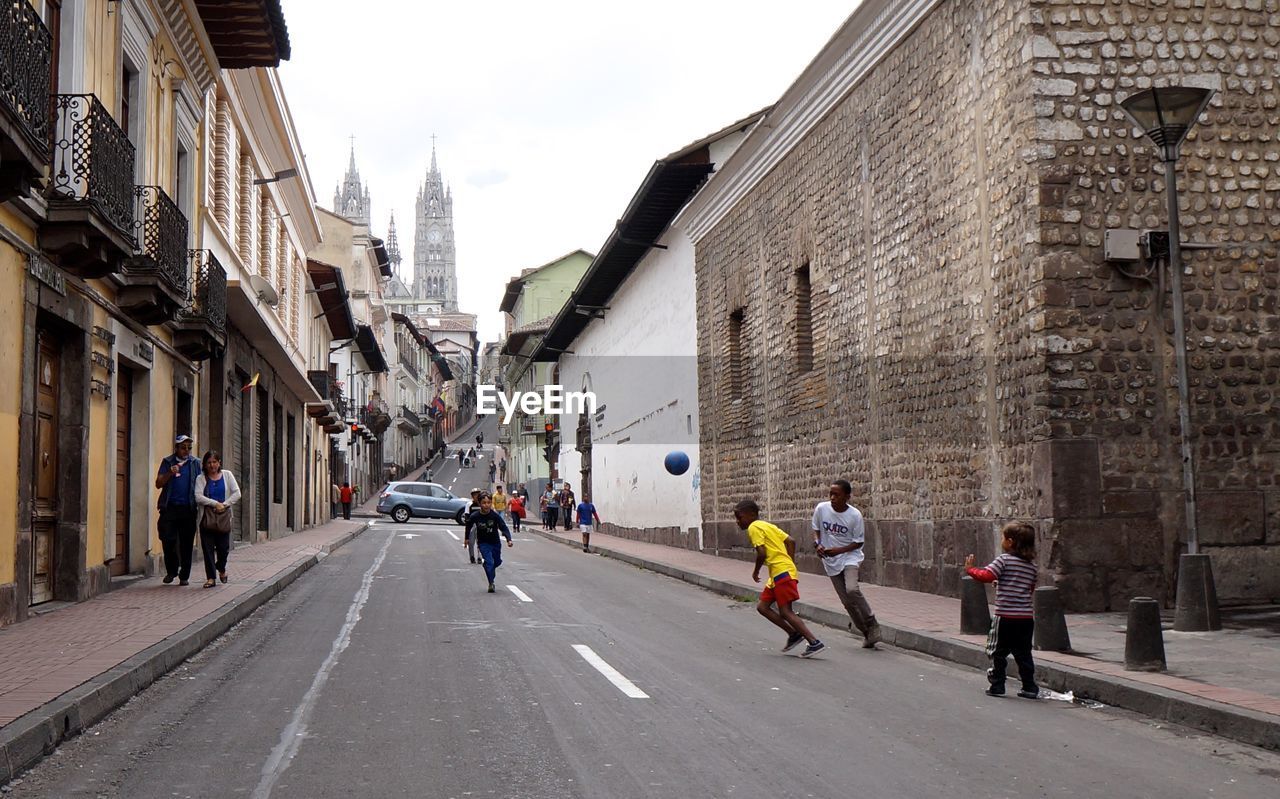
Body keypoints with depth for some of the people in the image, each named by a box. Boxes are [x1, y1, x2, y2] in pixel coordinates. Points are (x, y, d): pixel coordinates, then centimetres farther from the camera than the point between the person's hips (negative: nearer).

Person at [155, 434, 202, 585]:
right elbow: (158, 484, 3)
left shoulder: (196, 463, 9)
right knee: (167, 540, -3)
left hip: (188, 509, 0)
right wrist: (170, 473, -15)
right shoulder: (167, 462, 8)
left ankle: (184, 576, 11)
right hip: (169, 508, 0)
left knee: (186, 543, 2)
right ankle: (171, 571, 18)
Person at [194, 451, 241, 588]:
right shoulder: (201, 478, 4)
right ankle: (210, 577, 0)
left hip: (224, 516, 1)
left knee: (223, 546, 1)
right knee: (208, 548, -4)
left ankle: (221, 569, 30)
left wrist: (224, 504, -9)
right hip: (207, 517, -1)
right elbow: (198, 497, -8)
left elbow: (236, 493, 3)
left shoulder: (227, 475, 9)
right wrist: (215, 504, -14)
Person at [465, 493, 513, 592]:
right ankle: (491, 583, -9)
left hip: (495, 542, 2)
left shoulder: (495, 516, -19)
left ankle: (489, 570, 51)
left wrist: (509, 539, -35)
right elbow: (468, 526, 2)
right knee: (489, 562, -18)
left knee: (497, 562, 18)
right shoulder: (475, 516, -17)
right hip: (483, 543, -2)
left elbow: (504, 528, -21)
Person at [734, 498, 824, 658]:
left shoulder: (754, 527, -7)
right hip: (777, 574, 10)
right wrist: (791, 564, 17)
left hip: (782, 572, -10)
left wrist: (756, 572, -2)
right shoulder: (767, 526, 20)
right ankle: (794, 634, 11)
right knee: (762, 606, 12)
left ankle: (814, 643, -10)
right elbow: (791, 541, 17)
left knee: (785, 611, -8)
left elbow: (762, 553, -17)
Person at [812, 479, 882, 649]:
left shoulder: (854, 515, -15)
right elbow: (816, 529, 9)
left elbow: (859, 542, -8)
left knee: (852, 589, -27)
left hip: (850, 557, -3)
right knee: (846, 601, 3)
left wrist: (838, 550, -20)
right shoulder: (821, 508, -7)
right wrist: (817, 544, -11)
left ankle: (872, 623, -7)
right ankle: (866, 633, 19)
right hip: (830, 561, 3)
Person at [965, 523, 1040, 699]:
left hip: (1005, 616, -5)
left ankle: (997, 685, 10)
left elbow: (986, 576, -20)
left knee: (998, 652, 7)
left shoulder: (1003, 560, -11)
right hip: (1026, 617, 5)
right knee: (1023, 654, 12)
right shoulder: (1031, 564, 8)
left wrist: (969, 569, -3)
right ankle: (1030, 688, 11)